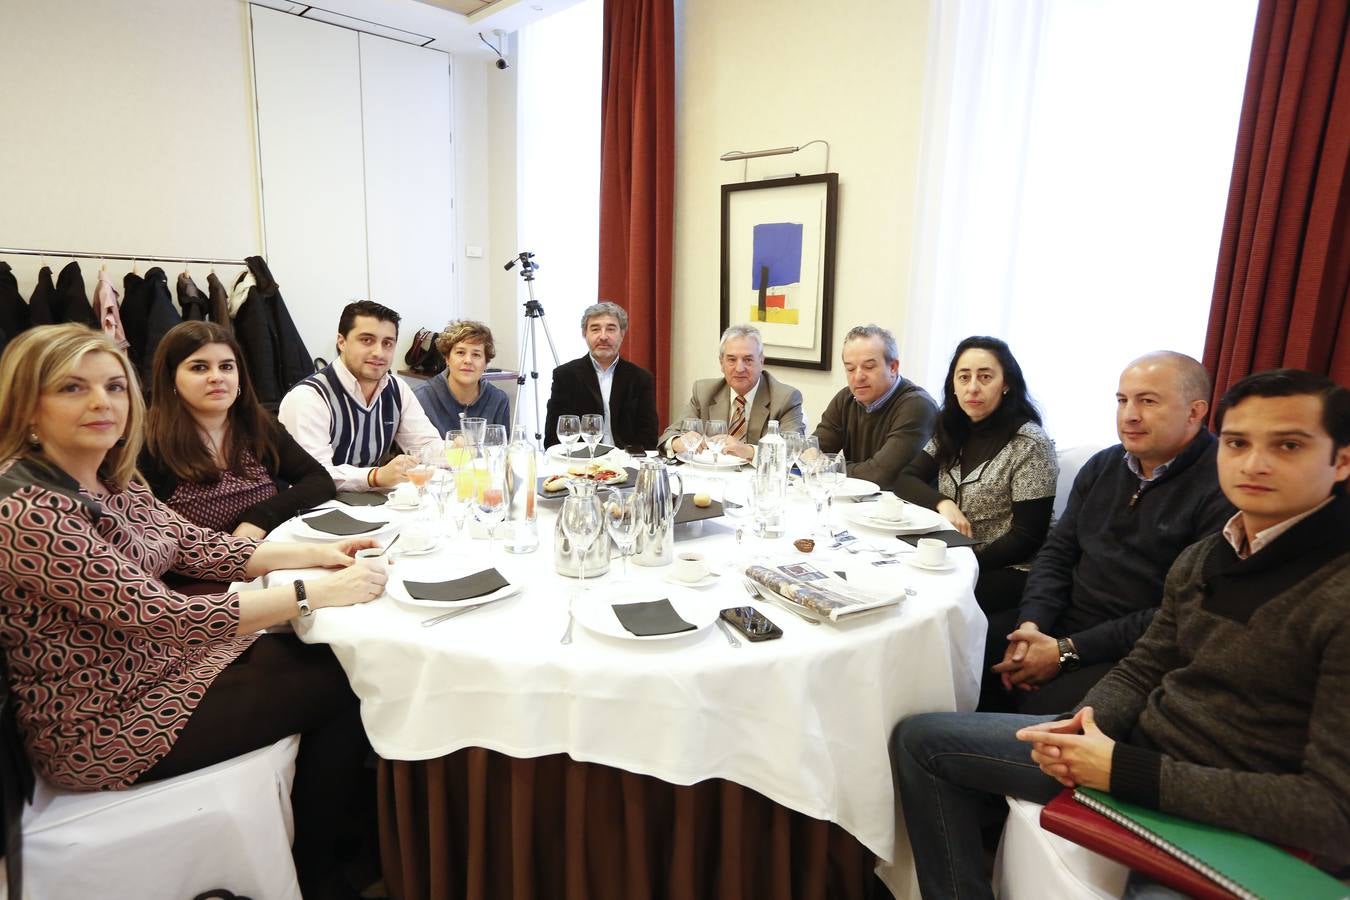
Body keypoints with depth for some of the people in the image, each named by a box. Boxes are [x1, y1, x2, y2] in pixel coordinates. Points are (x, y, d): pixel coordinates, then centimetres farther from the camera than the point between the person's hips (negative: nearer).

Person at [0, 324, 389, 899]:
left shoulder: (110, 484, 1)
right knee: (340, 688, -6)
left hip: (160, 661, 8)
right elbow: (159, 615, -31)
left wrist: (315, 552, -7)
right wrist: (313, 592, -29)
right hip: (103, 725, -8)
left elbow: (198, 546, 5)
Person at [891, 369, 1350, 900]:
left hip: (1224, 817, -8)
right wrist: (1083, 728, -11)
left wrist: (1127, 771, -24)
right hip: (1136, 743, 8)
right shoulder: (1198, 560, 5)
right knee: (919, 738, 5)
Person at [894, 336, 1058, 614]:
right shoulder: (951, 430, 6)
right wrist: (943, 503, -17)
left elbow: (1027, 536, -14)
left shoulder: (1029, 443, -14)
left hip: (1006, 570, -5)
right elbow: (906, 480, 1)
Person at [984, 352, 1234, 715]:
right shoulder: (1101, 466, 10)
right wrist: (1031, 624, -8)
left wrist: (1067, 651, -19)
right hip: (1061, 622, 6)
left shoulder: (1223, 489, -13)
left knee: (1039, 711, -29)